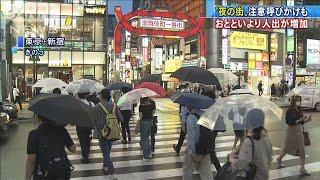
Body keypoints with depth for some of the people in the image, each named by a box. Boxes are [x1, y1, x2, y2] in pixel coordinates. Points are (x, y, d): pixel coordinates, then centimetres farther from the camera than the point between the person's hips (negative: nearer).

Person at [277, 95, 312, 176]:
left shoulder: (299, 110, 5)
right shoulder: (289, 111, -14)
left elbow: (301, 122, 11)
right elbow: (290, 122, -20)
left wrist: (306, 120, -8)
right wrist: (301, 119, -25)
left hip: (300, 131, 6)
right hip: (292, 131, -6)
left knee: (302, 149, 3)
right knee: (289, 147, 10)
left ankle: (302, 168, 9)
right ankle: (279, 159, 35)